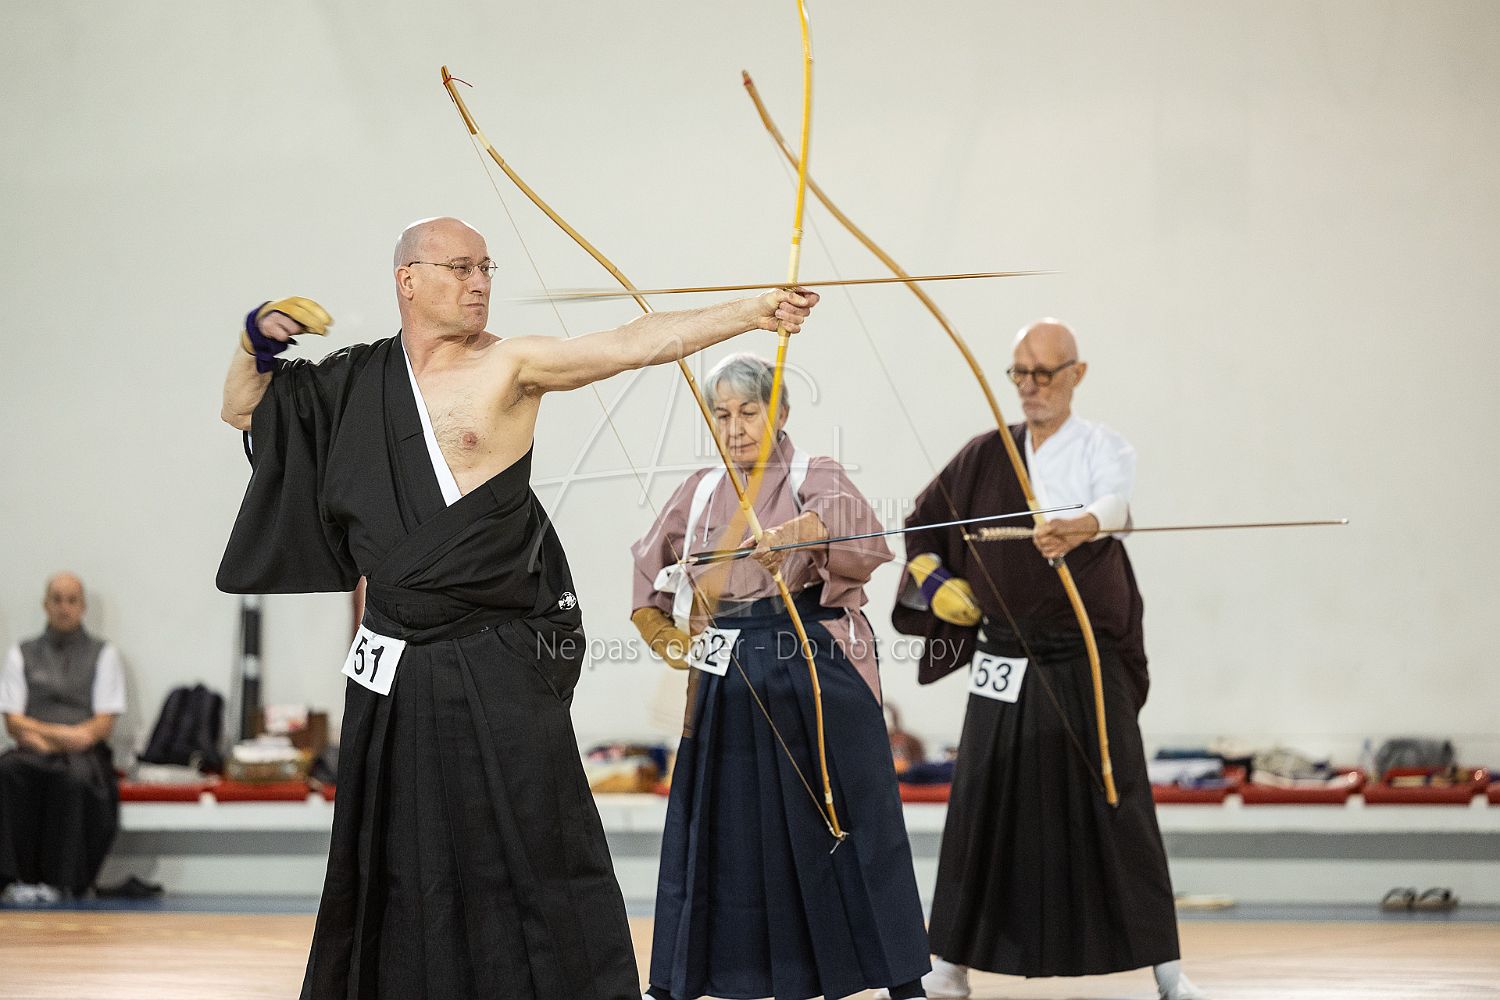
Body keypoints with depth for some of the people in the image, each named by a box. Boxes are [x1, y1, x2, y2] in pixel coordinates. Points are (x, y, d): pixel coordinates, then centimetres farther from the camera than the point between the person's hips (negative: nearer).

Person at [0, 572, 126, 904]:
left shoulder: (104, 655, 14)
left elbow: (104, 725, 4)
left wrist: (41, 731, -10)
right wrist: (60, 735, -10)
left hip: (85, 755, -2)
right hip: (33, 752, 2)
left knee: (72, 777, -38)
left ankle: (58, 880, -36)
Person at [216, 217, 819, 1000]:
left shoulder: (509, 365, -5)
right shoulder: (354, 381, 8)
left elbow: (632, 344, -17)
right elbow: (241, 409, 21)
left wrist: (754, 311, -28)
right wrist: (259, 337, 2)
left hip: (498, 670, -4)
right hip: (394, 677, 4)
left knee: (537, 862, -6)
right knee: (392, 870, 14)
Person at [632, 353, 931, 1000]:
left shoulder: (815, 478, -1)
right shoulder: (700, 493, 12)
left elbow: (846, 515, -26)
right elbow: (644, 573, 27)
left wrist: (796, 532, -46)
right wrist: (668, 638, 13)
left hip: (817, 676, -4)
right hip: (730, 691, 4)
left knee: (848, 824, -5)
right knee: (721, 835, 6)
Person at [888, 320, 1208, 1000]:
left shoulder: (1103, 448, -4)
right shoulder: (985, 456, 8)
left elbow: (1116, 504, -28)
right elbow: (924, 521, 20)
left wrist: (1079, 528, -50)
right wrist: (934, 580, 1)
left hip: (1088, 666, -3)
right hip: (1004, 665, 3)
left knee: (1115, 808, -4)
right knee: (983, 809, 2)